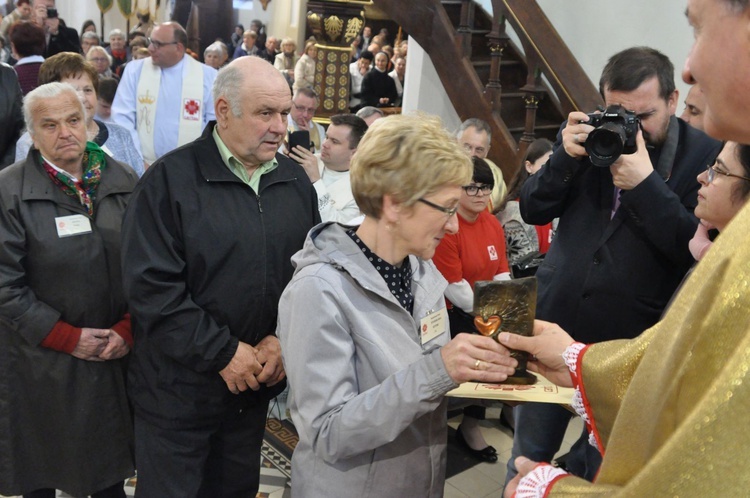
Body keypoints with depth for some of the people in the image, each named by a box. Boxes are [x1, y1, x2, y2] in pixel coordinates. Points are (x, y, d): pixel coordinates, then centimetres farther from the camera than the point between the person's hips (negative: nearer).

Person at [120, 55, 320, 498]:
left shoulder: (295, 181, 3)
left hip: (257, 381, 5)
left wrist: (284, 338, -7)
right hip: (178, 389, -4)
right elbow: (152, 286, -18)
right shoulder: (171, 179, -13)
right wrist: (223, 352, -17)